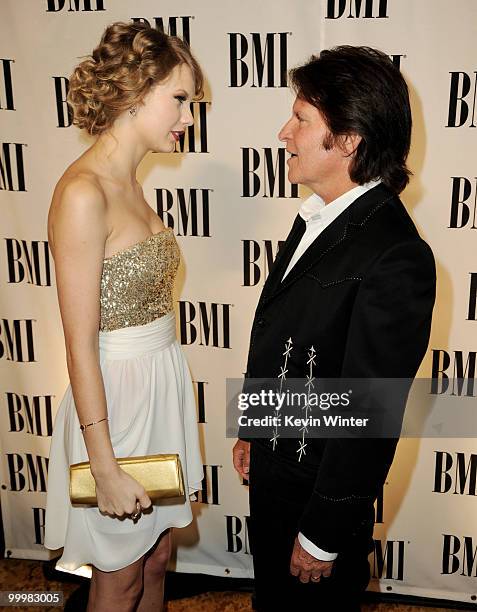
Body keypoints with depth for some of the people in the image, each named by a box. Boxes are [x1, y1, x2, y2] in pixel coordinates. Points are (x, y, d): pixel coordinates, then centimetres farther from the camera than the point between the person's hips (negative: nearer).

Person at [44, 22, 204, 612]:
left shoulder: (128, 183, 5)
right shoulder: (83, 192, -22)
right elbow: (81, 346, -21)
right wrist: (105, 468, -18)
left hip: (161, 383, 8)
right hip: (115, 395, -8)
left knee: (156, 557, 24)